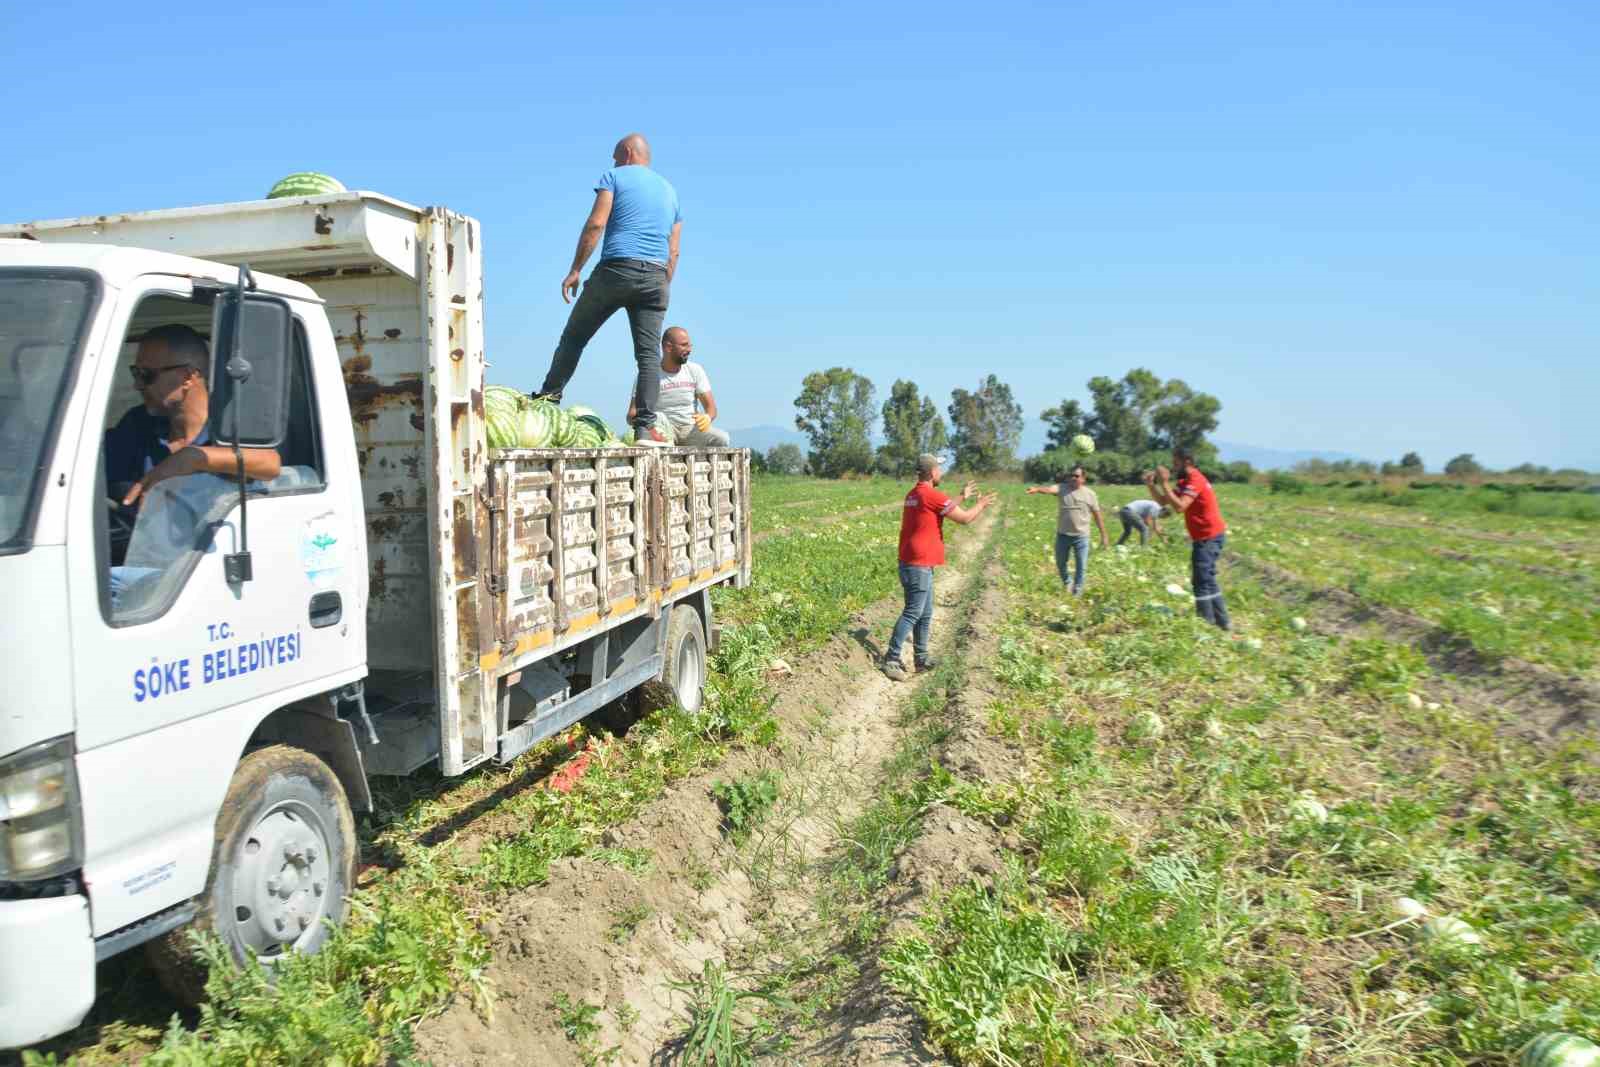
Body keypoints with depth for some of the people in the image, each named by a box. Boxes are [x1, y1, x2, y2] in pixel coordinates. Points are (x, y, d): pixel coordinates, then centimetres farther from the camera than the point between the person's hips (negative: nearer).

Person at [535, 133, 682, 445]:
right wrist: (663, 291, 21)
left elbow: (596, 223, -6)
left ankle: (548, 400, 10)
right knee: (649, 354, -1)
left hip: (616, 269, -4)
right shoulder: (670, 190, 24)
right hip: (656, 277, 4)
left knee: (573, 337, 8)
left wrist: (575, 270, -5)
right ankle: (645, 428, -7)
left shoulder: (615, 177, 7)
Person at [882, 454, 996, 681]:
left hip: (914, 563, 10)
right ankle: (891, 659, -5)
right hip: (918, 565, -10)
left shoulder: (914, 494, 13)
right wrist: (981, 504, 7)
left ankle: (921, 658, 20)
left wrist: (962, 497, 31)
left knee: (925, 614, 15)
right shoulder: (931, 495, -16)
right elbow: (965, 518, -10)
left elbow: (942, 508, 30)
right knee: (912, 613, -7)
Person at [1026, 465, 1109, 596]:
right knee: (1060, 563, 15)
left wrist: (1104, 535, 5)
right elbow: (1049, 489, -27)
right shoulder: (1062, 488, -5)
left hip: (1081, 536, -1)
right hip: (1063, 535, 1)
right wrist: (1037, 489, -49)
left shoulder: (1090, 494, -2)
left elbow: (1097, 515, 4)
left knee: (1081, 566, 4)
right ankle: (1067, 584, 41)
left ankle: (1077, 590, 23)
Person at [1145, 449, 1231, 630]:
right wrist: (1151, 485, -2)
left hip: (1208, 538, -11)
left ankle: (1206, 623, -11)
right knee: (1207, 580, 18)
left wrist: (1165, 483, -26)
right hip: (1207, 537, 11)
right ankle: (1222, 621, 27)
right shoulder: (1186, 482, 15)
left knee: (1201, 581, -11)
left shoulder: (1195, 481, -17)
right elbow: (1162, 501, 12)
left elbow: (1179, 506, -30)